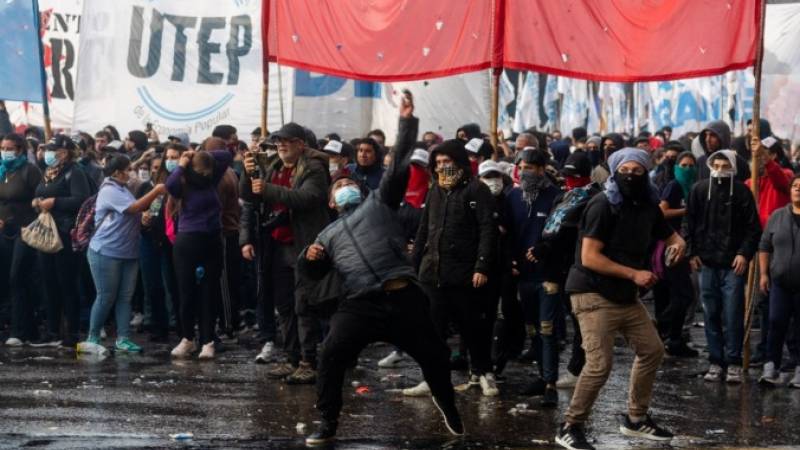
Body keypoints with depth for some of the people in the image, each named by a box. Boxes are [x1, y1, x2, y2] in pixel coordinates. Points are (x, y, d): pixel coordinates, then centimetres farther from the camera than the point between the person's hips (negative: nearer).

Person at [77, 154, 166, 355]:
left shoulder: (122, 189, 15)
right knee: (106, 297, -3)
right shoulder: (109, 191, -13)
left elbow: (135, 214, 20)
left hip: (128, 253, 8)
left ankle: (123, 339, 4)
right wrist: (156, 191, -18)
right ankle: (92, 338, 7)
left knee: (125, 297, 3)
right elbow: (134, 207, -21)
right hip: (106, 253, -8)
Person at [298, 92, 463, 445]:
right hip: (361, 304, 1)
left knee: (433, 355, 8)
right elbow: (312, 273, 19)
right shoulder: (329, 234, 23)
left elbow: (398, 166, 8)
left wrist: (407, 122, 0)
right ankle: (327, 424, 1)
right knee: (330, 357, -12)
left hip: (403, 297, -1)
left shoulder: (379, 202, 16)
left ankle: (447, 404, 36)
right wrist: (309, 257, -5)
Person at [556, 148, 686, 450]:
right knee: (600, 363, -17)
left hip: (627, 296, 9)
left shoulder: (647, 206, 7)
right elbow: (589, 257, -21)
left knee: (652, 350, 13)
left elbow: (668, 234, 23)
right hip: (594, 295, -9)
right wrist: (634, 274, -20)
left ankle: (636, 419, 28)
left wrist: (678, 243, -3)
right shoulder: (603, 205, -16)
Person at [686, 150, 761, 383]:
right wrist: (692, 252, 3)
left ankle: (733, 363, 4)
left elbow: (752, 227, 0)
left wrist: (744, 253, -9)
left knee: (733, 315, -3)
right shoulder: (700, 190, 5)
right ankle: (715, 361, 13)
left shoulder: (742, 191, 0)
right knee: (711, 315, 6)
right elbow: (690, 223, 10)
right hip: (707, 262, 2)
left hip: (733, 263, -2)